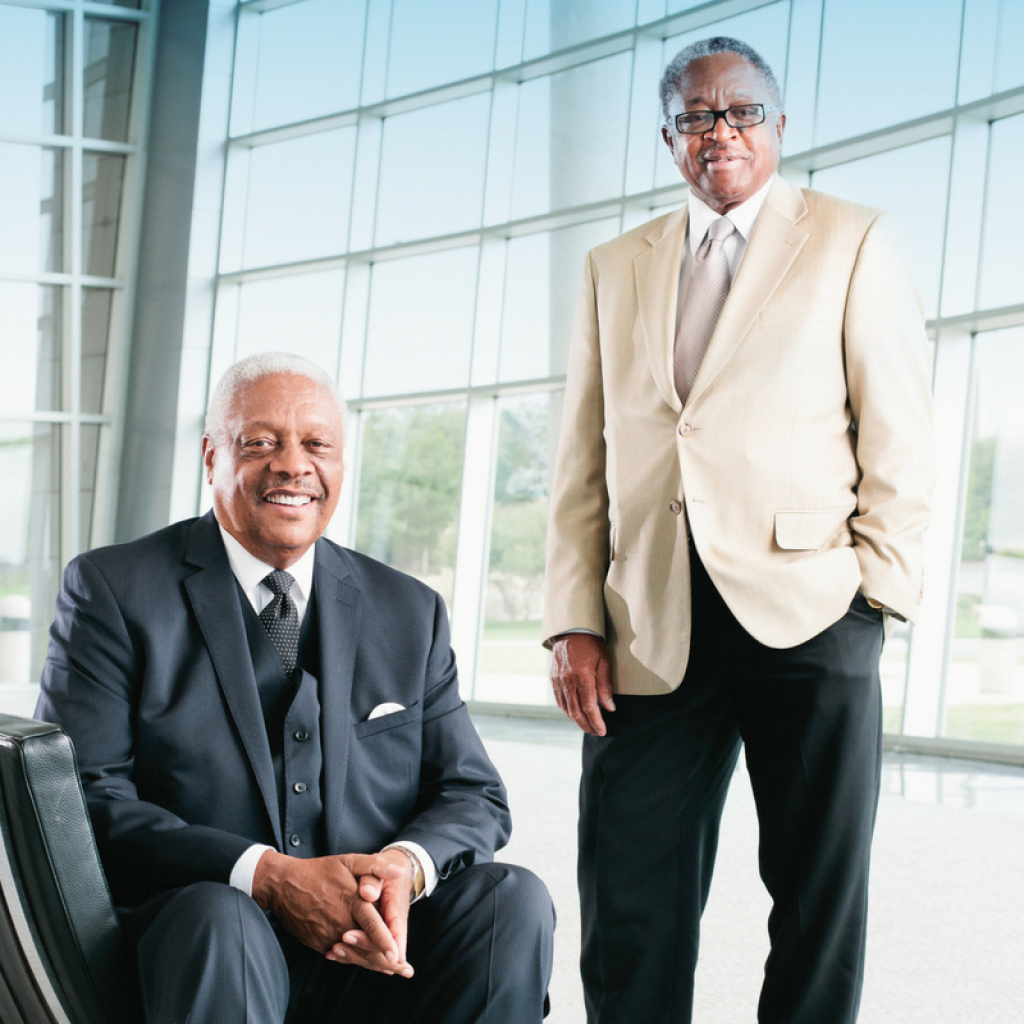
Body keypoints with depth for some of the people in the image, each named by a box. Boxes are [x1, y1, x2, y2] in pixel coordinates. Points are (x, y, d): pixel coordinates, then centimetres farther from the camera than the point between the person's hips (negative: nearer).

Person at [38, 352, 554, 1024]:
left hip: (375, 960, 5)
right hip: (194, 950, -4)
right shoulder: (115, 590, 2)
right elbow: (84, 797, -8)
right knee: (218, 919, -37)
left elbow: (474, 794, 11)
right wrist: (266, 875, -21)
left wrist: (406, 867, -14)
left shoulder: (411, 613, 13)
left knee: (513, 899, -22)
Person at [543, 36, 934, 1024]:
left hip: (807, 609, -2)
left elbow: (900, 435, 4)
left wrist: (876, 585, -7)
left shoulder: (853, 243, 8)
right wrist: (574, 622, 4)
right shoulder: (613, 268, 18)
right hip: (652, 633, 3)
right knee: (629, 917, 2)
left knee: (819, 905, 4)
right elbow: (582, 462, 14)